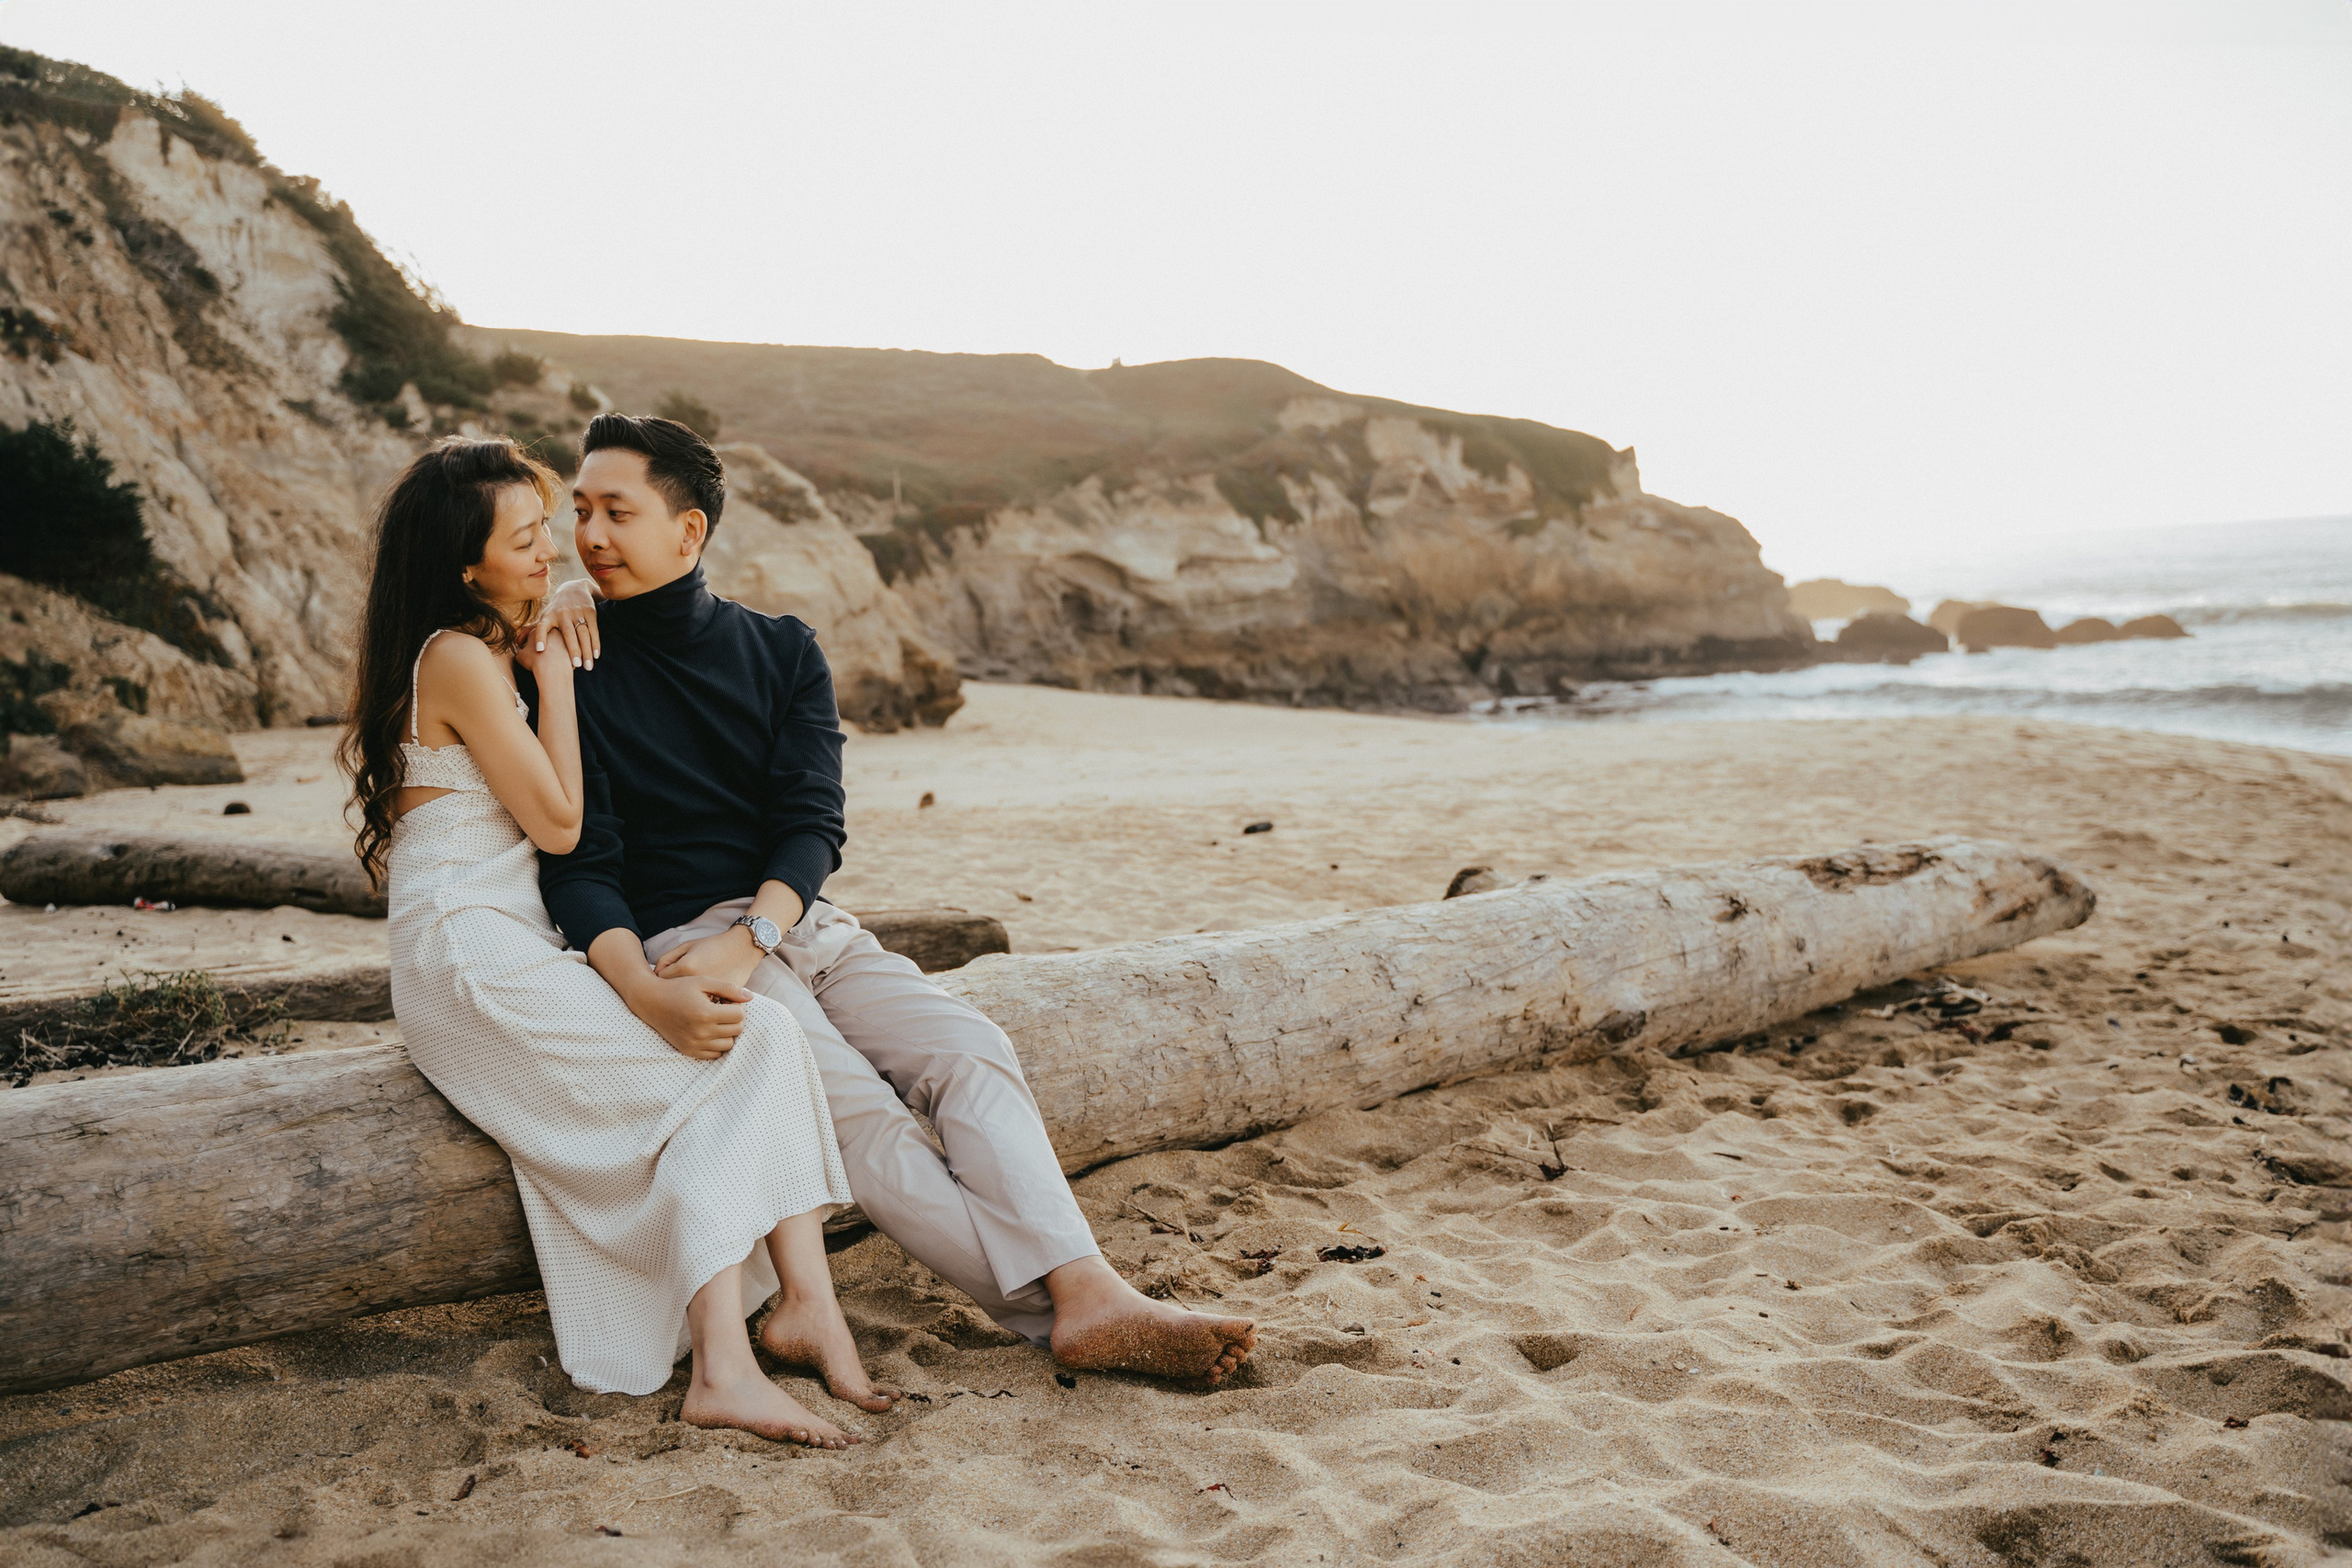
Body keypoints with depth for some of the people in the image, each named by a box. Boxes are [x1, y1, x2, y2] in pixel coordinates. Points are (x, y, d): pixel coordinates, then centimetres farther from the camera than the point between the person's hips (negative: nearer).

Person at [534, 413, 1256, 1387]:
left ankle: (1088, 1293, -31)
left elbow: (811, 825, 0)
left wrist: (746, 937, -20)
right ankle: (1059, 1313, -26)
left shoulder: (782, 652, 10)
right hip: (673, 945, -4)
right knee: (858, 1113, -25)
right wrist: (643, 993, -27)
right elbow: (578, 867, -7)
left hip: (803, 924, 4)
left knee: (971, 1052, -20)